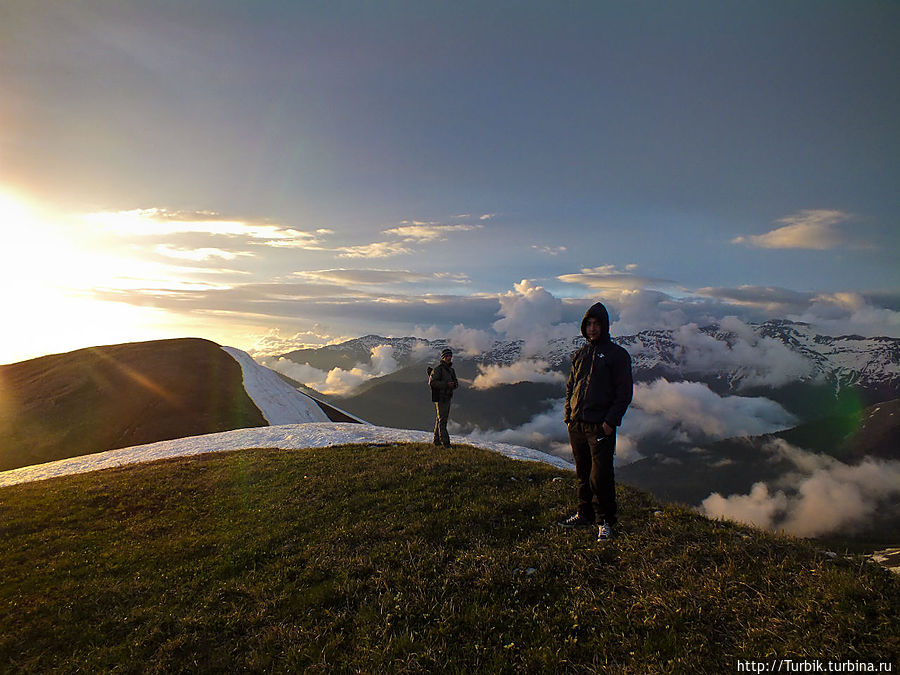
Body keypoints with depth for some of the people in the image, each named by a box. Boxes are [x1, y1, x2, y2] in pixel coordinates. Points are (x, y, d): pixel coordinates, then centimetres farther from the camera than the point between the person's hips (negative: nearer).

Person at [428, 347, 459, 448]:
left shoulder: (451, 369, 15)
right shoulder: (438, 369, -11)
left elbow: (456, 382, 20)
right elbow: (432, 382, -19)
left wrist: (454, 384, -5)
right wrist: (446, 384, -23)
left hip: (447, 398, 9)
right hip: (440, 398, -9)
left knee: (440, 419, 14)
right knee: (442, 420, -9)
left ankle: (437, 440, 22)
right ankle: (445, 442, -9)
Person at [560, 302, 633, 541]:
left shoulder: (617, 355, -2)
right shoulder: (580, 354, 14)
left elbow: (624, 392, -6)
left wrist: (611, 421, -14)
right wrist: (569, 415, 11)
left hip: (600, 425, -5)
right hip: (577, 424, 6)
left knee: (600, 475, -5)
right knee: (583, 473, 14)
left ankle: (606, 521, 9)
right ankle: (585, 514, 27)